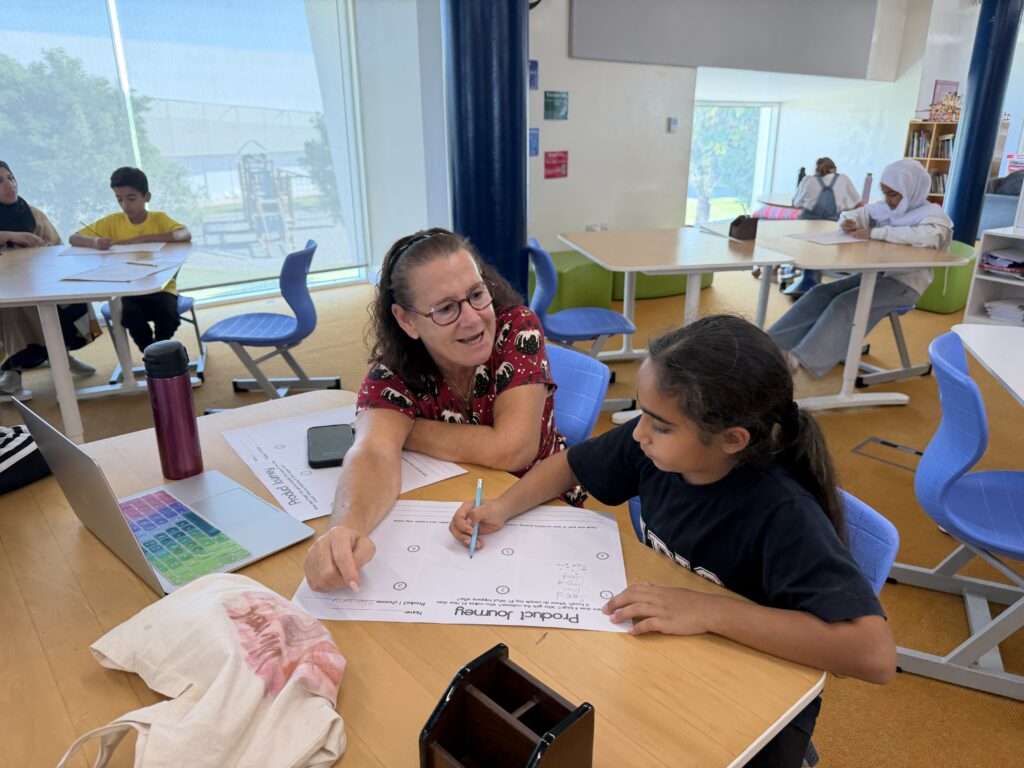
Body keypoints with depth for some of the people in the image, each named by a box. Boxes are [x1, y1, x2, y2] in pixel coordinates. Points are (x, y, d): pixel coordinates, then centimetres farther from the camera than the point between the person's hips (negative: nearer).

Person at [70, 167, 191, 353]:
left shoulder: (158, 218, -2)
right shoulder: (113, 221, 4)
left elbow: (186, 235, -22)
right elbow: (74, 238, 3)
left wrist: (144, 238, -29)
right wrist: (95, 242, -21)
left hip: (161, 288, -1)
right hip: (129, 291, 1)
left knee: (168, 316, -31)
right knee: (130, 315, -31)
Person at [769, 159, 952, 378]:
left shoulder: (933, 214, -10)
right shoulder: (884, 208, 11)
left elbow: (927, 236, -32)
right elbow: (854, 214, 23)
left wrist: (874, 233, -28)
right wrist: (847, 221, -4)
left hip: (905, 283, -7)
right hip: (875, 273, 7)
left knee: (845, 304, -27)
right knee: (821, 293, -11)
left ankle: (802, 358, -32)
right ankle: (775, 344, -17)